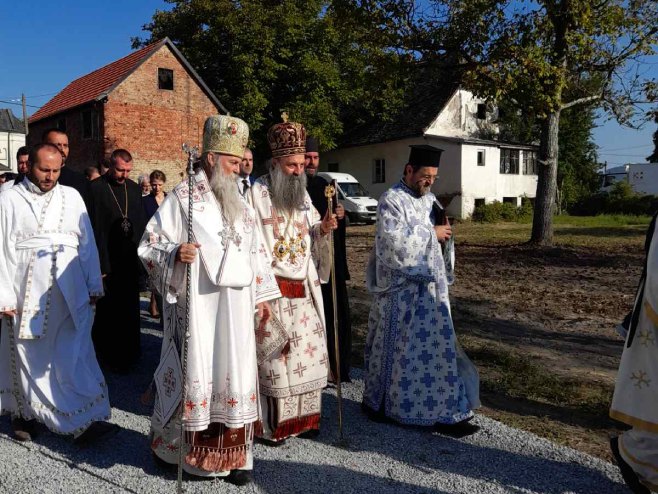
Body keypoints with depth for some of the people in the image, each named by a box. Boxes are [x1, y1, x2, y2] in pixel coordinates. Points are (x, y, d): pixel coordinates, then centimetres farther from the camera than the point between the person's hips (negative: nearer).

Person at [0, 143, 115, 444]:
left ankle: (84, 420, 5)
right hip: (28, 291, -1)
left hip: (70, 291, 1)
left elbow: (87, 242, 9)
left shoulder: (71, 197, 10)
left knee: (74, 355, 0)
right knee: (30, 355, 8)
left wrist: (94, 285, 5)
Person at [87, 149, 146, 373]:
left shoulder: (134, 188, 8)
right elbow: (95, 229, -10)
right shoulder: (96, 188, -8)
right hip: (108, 261, -4)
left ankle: (128, 355, 26)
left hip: (130, 260, 5)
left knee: (130, 311, 11)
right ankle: (108, 356, 22)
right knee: (108, 311, 6)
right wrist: (101, 265, -13)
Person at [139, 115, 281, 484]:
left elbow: (256, 252, 18)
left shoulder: (241, 203, 14)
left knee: (235, 374, 7)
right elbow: (151, 245, -7)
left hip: (236, 308, 6)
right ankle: (191, 452, 21)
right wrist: (175, 253, -27)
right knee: (197, 374, 3)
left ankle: (234, 454, 19)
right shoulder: (182, 197, -5)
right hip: (197, 305, -5)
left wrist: (263, 295, 15)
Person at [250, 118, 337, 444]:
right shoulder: (257, 193, -8)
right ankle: (270, 424, 14)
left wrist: (323, 229, -6)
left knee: (307, 354, 10)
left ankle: (302, 417, 24)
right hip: (273, 291, -6)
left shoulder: (303, 195, 12)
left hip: (305, 291, 6)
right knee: (273, 357, 0)